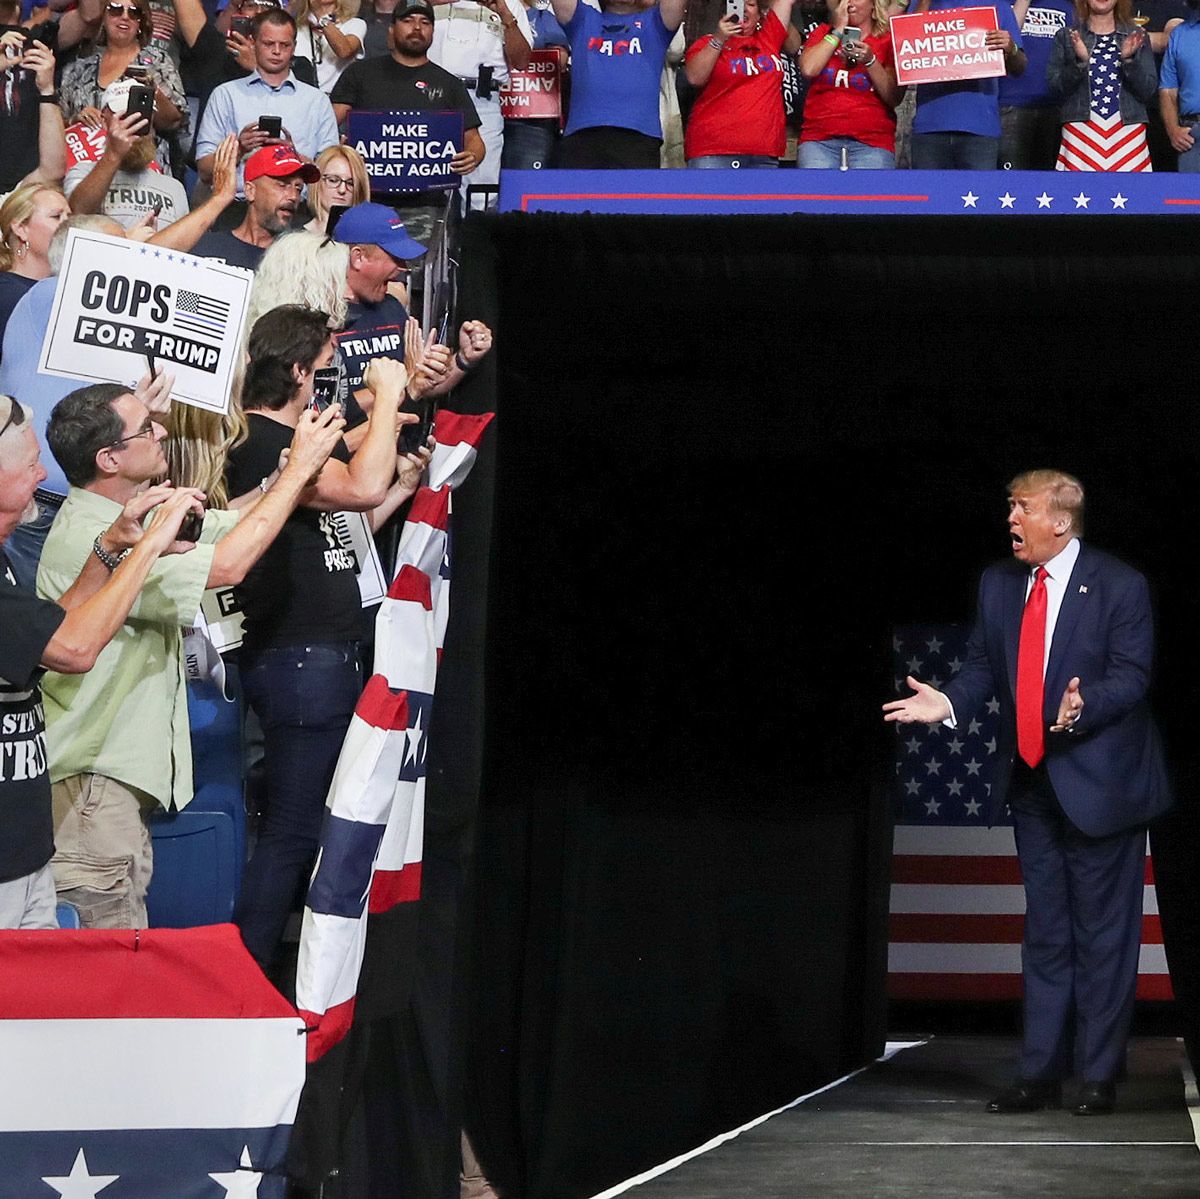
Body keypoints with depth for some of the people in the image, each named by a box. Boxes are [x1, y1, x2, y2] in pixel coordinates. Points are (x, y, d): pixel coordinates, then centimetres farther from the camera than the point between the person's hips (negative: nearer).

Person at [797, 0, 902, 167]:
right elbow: (808, 69, -2)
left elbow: (894, 98, 2)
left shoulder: (888, 41, 11)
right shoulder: (823, 33, 18)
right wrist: (838, 30, 3)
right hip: (819, 139, 1)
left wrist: (870, 61, -10)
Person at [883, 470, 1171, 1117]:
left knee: (1102, 932, 0)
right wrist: (949, 701, -13)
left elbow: (1129, 676, -14)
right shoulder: (998, 584, 6)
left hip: (1098, 781, -6)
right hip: (1032, 783, 6)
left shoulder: (1119, 586, -11)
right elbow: (984, 665, 7)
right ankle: (1041, 1075, 13)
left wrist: (1082, 709, -32)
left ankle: (1099, 1075, 6)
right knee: (1045, 933, 10)